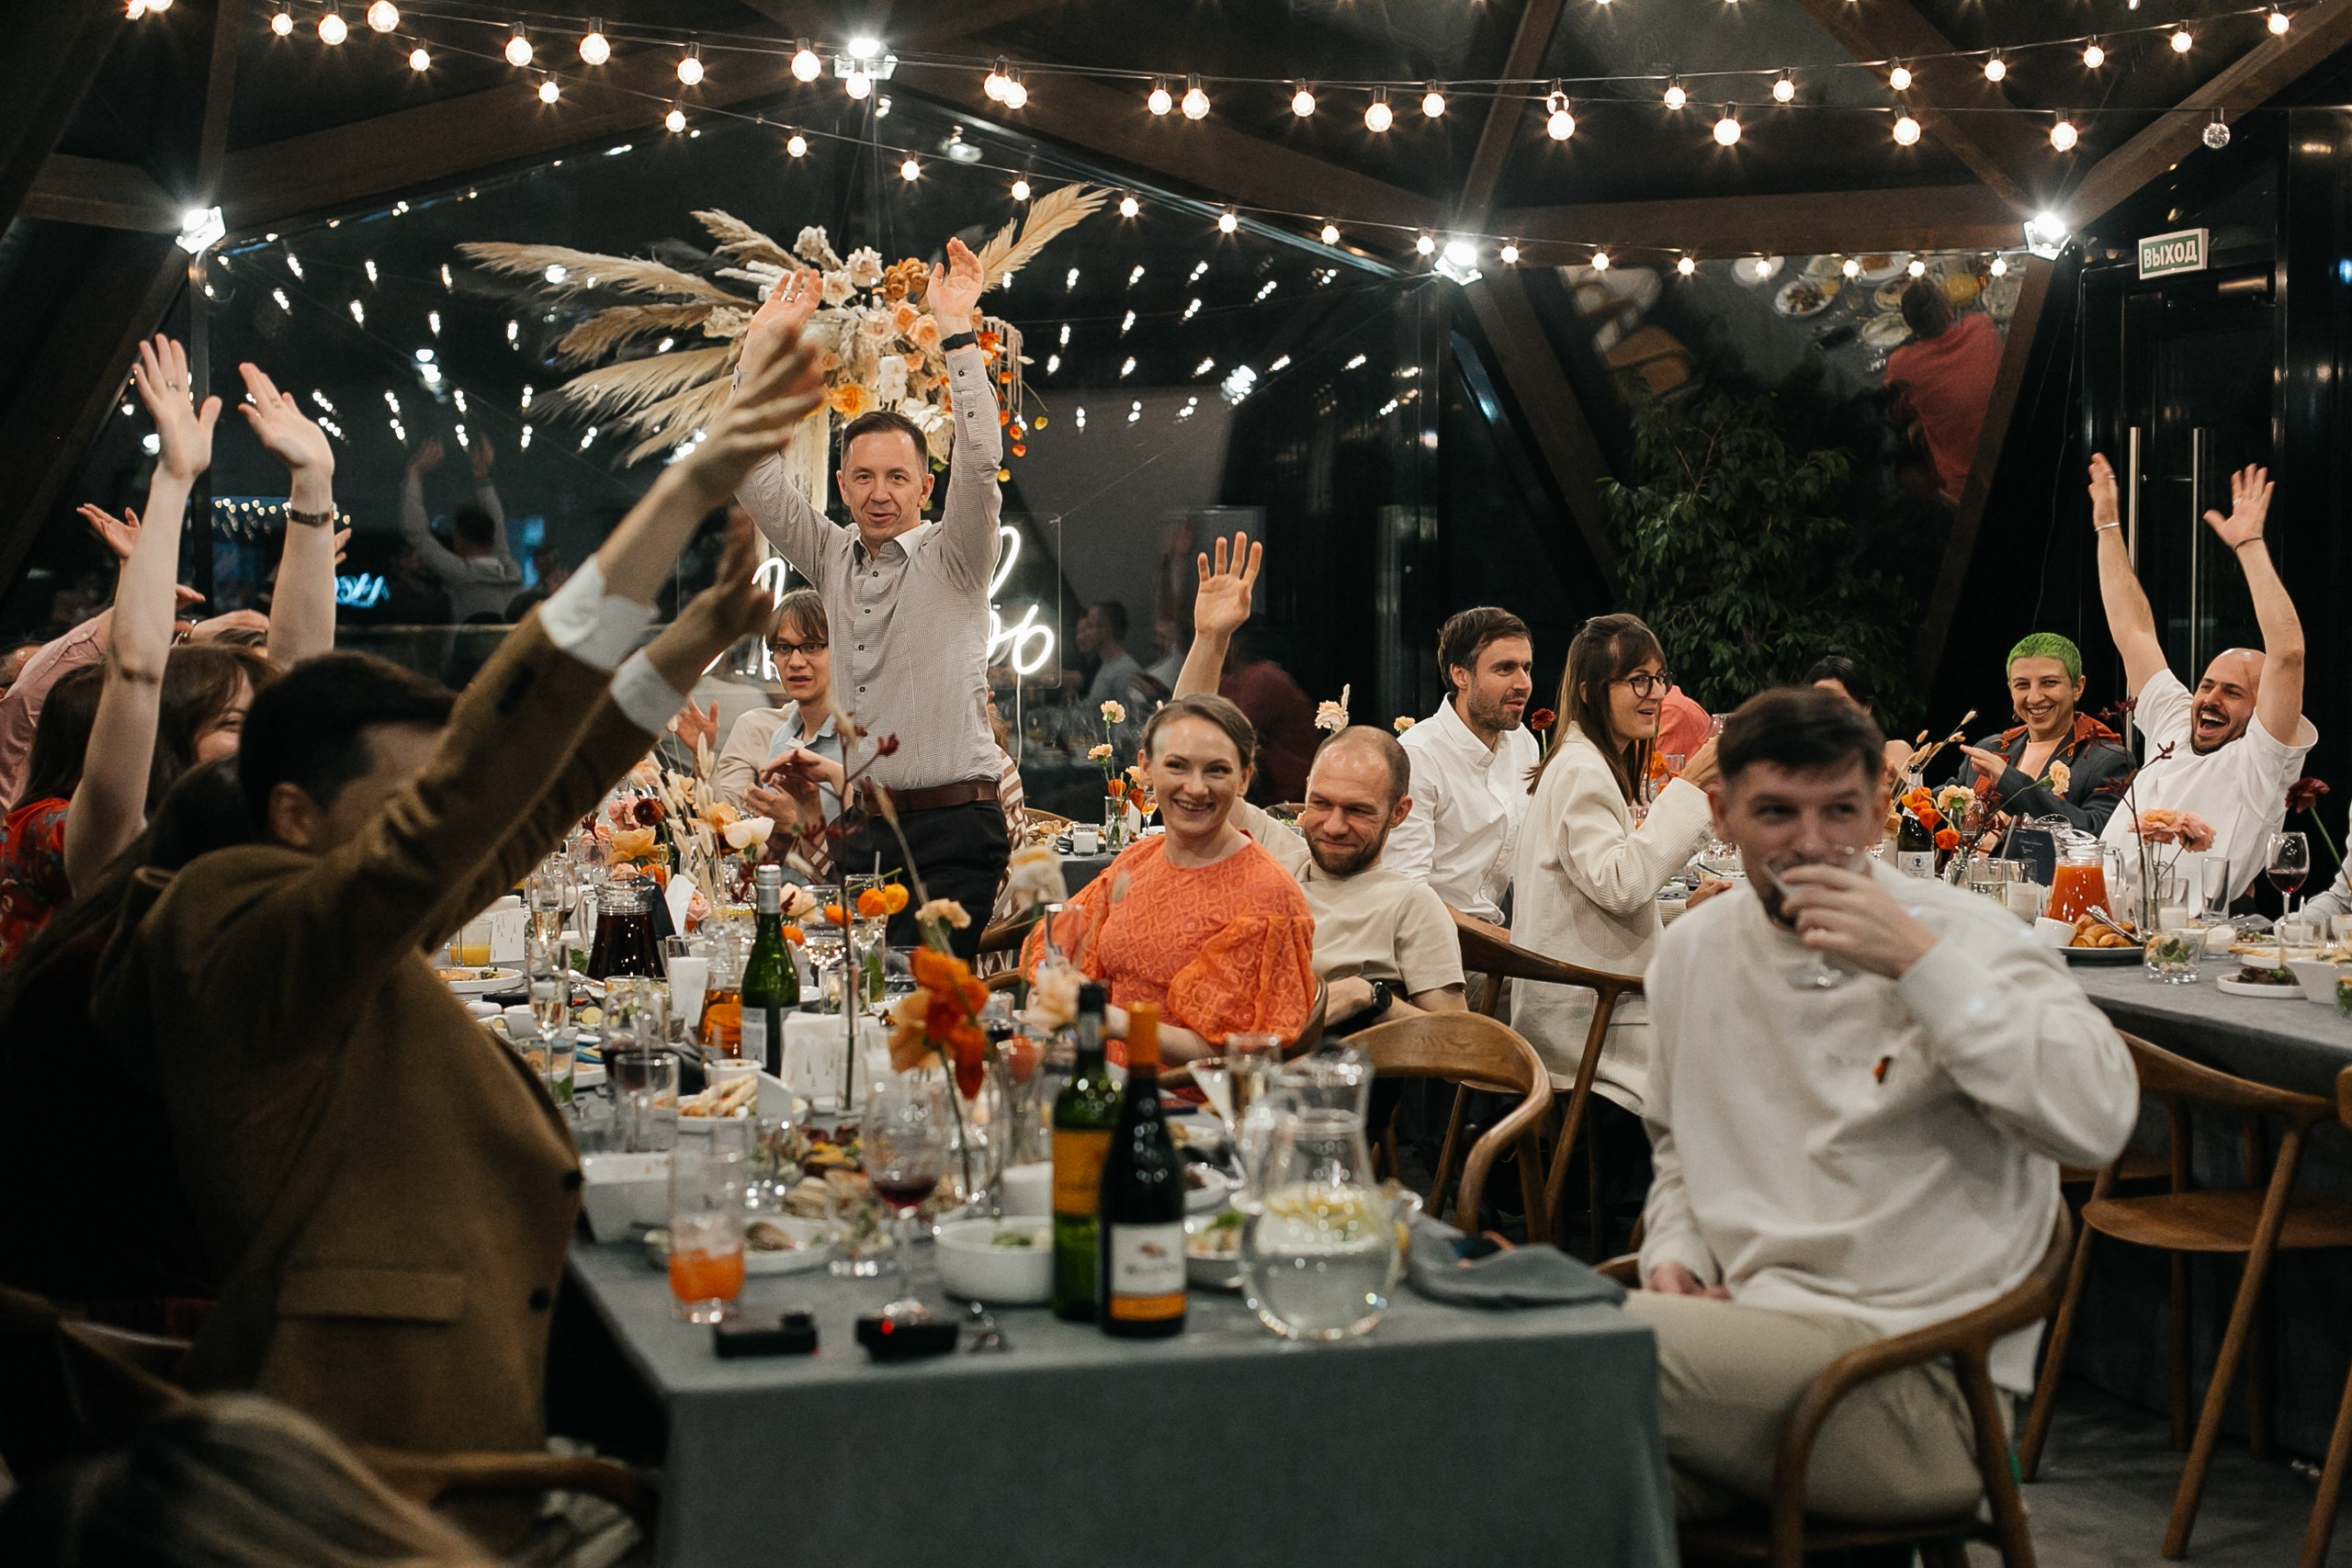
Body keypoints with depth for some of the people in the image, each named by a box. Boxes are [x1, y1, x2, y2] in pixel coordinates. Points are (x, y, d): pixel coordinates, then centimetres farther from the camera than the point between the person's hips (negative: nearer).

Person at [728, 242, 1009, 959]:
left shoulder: (953, 559, 0)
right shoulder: (832, 559, 13)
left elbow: (979, 460, -15)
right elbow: (752, 474, 11)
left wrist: (957, 332, -18)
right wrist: (762, 343, 5)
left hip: (953, 826, -4)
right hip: (862, 826, 5)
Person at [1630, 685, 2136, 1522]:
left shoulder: (1963, 934, -6)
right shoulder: (1692, 951, 12)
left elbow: (2098, 1120, -22)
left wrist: (1921, 964, -24)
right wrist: (1674, 1252, 8)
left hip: (1920, 1384, -5)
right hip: (1745, 1329, 5)